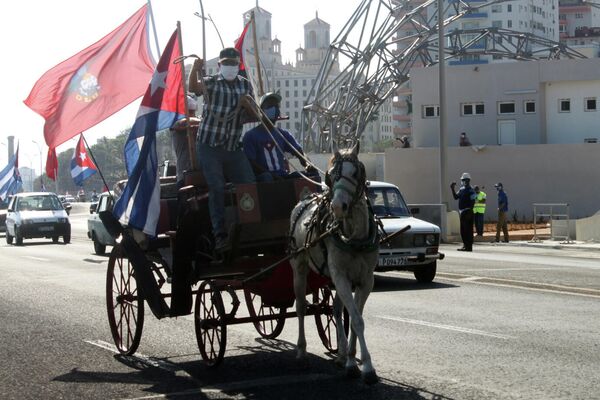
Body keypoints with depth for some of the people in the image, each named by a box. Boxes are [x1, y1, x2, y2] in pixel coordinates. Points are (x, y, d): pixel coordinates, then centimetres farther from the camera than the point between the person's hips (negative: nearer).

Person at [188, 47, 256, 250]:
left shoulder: (245, 85, 9)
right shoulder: (211, 82, -3)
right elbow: (194, 88, -25)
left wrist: (247, 104, -13)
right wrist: (195, 70, -45)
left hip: (233, 147, 4)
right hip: (209, 145, -4)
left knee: (250, 185, 3)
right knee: (217, 188, -10)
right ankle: (220, 234, -8)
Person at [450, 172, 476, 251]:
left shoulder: (470, 191, -12)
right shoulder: (462, 189, 14)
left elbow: (472, 202, -16)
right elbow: (456, 197, 17)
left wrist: (469, 212, -21)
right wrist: (452, 189, 6)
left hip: (467, 212, -9)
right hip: (462, 212, 9)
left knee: (468, 229, -7)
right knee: (463, 229, 13)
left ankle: (468, 246, -5)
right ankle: (465, 245, 21)